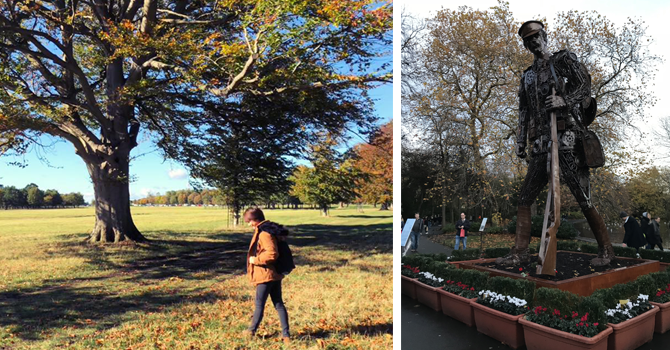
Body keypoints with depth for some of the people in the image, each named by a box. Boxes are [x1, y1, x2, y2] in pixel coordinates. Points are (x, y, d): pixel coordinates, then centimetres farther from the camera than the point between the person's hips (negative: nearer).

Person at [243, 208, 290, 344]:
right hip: (275, 274, 10)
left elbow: (272, 254, -26)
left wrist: (256, 260, -16)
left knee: (259, 304, 9)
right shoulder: (265, 230, 12)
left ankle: (252, 330, 26)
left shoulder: (264, 233, -19)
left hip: (266, 275, -9)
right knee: (278, 304, 9)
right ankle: (285, 334, 12)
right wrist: (257, 259, 15)